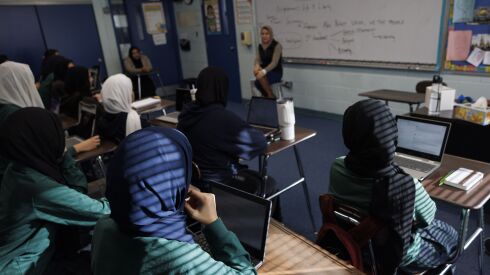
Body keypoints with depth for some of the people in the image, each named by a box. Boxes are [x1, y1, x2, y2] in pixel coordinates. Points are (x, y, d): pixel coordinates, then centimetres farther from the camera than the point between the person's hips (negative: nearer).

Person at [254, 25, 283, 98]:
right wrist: (256, 66, -27)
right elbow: (257, 60, -2)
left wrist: (264, 71, -37)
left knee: (261, 77, -35)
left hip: (276, 72, -5)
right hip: (266, 72, 5)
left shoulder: (277, 45, -12)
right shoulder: (260, 47, 7)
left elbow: (274, 62, -22)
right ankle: (269, 97, -5)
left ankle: (271, 96, -15)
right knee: (257, 83, -29)